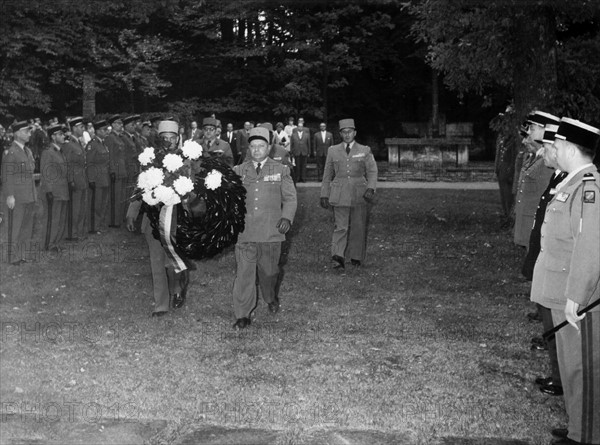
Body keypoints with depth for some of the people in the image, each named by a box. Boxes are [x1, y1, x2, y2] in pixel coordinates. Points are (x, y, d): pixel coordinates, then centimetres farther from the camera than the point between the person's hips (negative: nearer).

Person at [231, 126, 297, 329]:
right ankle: (243, 315, 3)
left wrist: (287, 217, -9)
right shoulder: (238, 171, 9)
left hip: (271, 231, 0)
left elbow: (290, 198, 7)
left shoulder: (280, 170, 7)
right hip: (244, 231, 0)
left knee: (269, 270, 11)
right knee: (244, 272, -5)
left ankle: (271, 299, 41)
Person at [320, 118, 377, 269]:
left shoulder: (365, 151, 7)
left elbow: (372, 171, 1)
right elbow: (327, 175, 13)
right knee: (340, 227, -9)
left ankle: (356, 257, 21)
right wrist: (324, 195, 9)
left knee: (358, 227, 7)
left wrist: (370, 188, -16)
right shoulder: (333, 151, 10)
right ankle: (338, 258, -17)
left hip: (359, 195, 1)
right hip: (340, 195, 0)